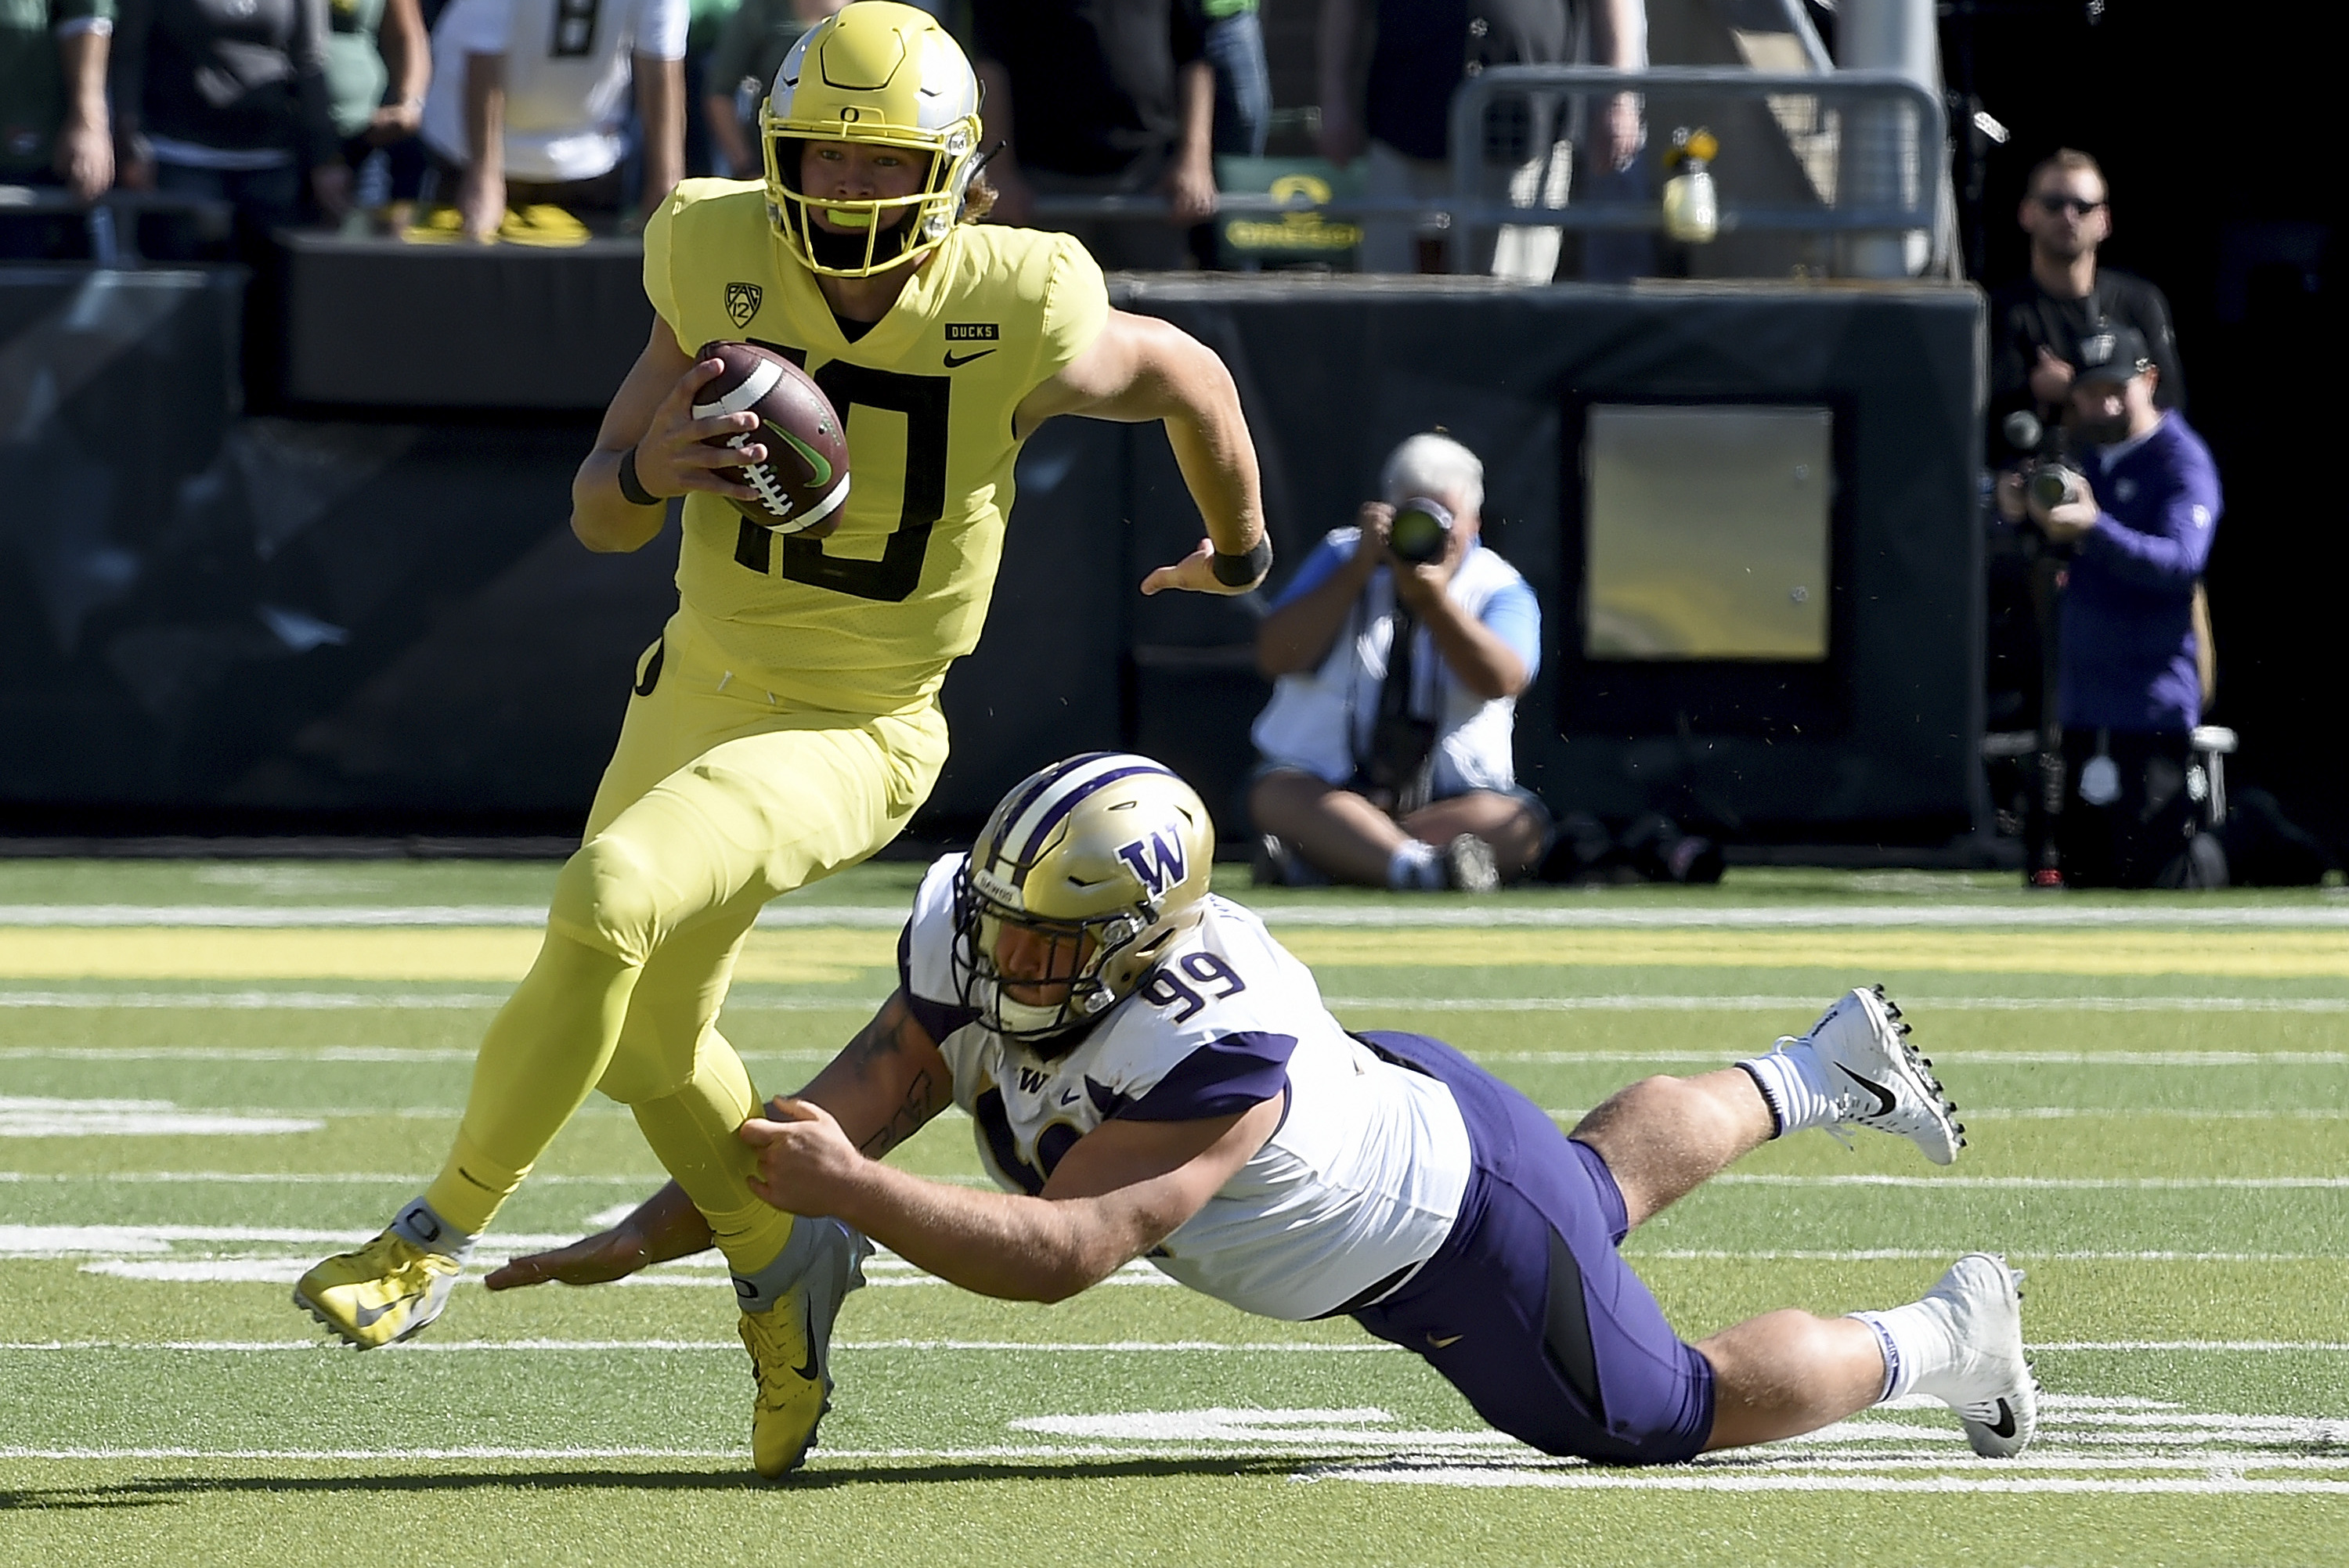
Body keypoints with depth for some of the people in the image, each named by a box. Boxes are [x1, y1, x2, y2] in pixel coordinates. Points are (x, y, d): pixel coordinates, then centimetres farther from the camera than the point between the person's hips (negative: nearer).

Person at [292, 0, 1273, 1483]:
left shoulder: (1020, 318, -21)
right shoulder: (721, 267, -12)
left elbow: (1192, 378, 2)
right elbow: (596, 516, -5)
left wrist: (1242, 550, 20)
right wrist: (652, 468, -30)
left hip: (856, 736, -5)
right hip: (703, 684, 5)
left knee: (609, 902, -28)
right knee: (652, 1039, 18)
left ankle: (440, 1235, -16)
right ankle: (779, 1263, 44)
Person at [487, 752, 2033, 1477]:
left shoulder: (1211, 1053, -46)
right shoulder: (972, 945, -25)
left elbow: (1061, 1252, -50)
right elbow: (835, 1120, -25)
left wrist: (851, 1195, -58)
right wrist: (639, 1240, -33)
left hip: (1452, 1242, -7)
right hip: (1387, 1095, 7)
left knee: (1665, 1414, 13)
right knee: (1604, 1184, 36)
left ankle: (1945, 1339, 35)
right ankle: (1826, 1072, 60)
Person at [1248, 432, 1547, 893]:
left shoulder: (1498, 590, 5)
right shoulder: (1343, 558, 9)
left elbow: (1500, 680, -16)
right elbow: (1276, 657, -6)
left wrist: (1435, 601, -25)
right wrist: (1359, 570, -11)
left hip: (1449, 799, 0)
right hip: (1323, 791, 0)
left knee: (1522, 825, -29)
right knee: (1277, 793, -32)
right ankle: (1419, 865, -58)